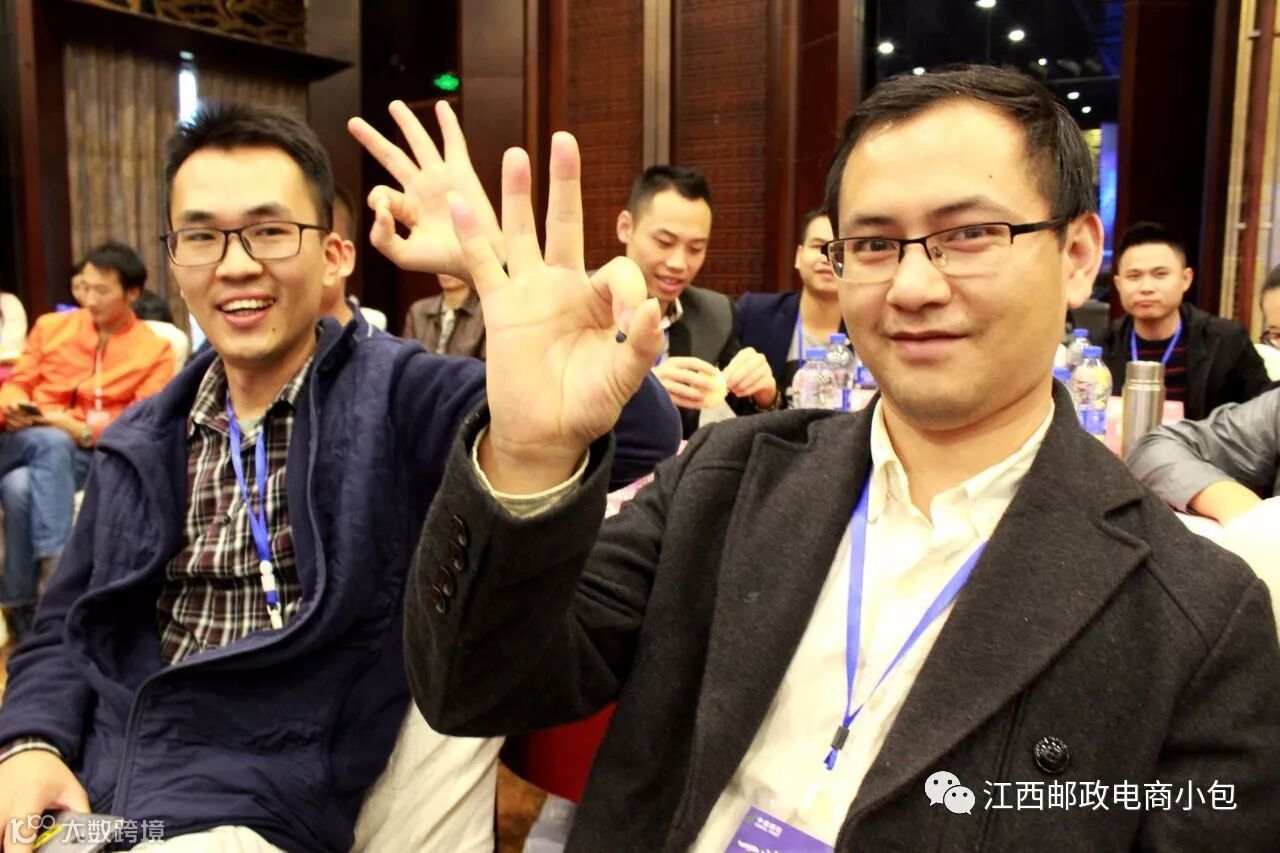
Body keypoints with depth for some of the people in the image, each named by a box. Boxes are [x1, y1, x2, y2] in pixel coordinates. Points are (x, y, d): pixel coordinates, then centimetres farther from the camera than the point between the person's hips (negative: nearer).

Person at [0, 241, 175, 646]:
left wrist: (83, 430, -19)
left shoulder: (154, 352, 5)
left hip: (91, 456, -2)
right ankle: (55, 563, -42)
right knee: (52, 443, -35)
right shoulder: (51, 326, 16)